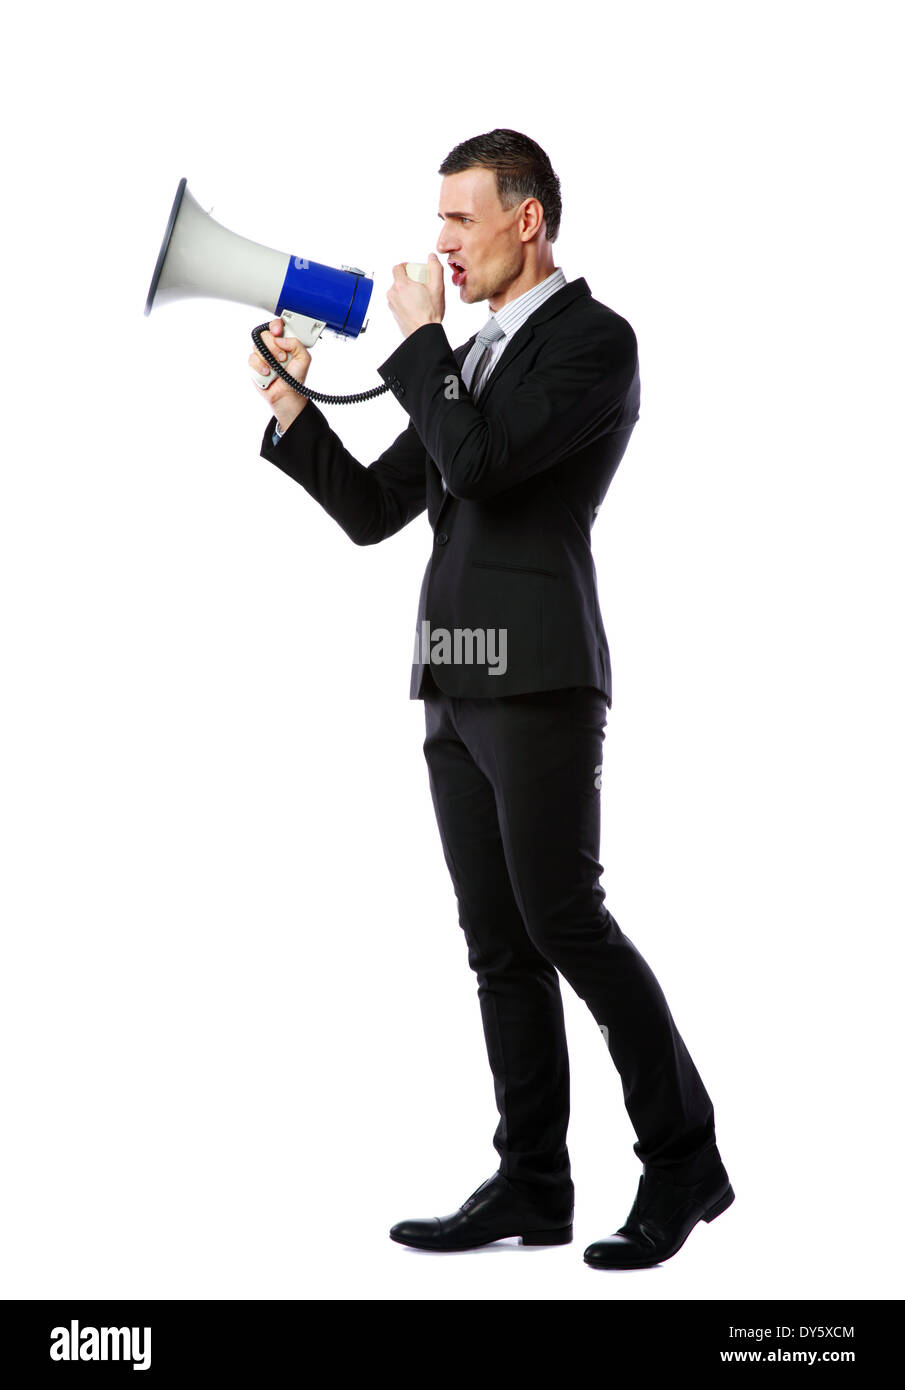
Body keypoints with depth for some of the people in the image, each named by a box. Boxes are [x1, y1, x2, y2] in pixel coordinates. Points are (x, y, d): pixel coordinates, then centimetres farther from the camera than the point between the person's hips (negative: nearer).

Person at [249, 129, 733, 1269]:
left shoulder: (595, 340, -5)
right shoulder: (469, 361, 22)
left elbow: (480, 463, -18)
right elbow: (372, 510, 19)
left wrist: (418, 340, -6)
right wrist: (288, 405, 8)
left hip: (537, 672, -8)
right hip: (455, 680, 8)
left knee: (562, 920, -10)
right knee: (498, 944, 7)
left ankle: (682, 1159, 3)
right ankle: (532, 1185, 11)